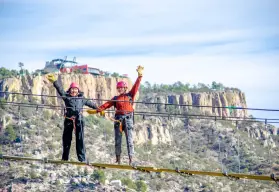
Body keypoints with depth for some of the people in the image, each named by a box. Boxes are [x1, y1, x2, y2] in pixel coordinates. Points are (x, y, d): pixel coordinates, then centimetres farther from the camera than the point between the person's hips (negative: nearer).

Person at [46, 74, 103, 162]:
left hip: (79, 119, 0)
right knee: (66, 139, 7)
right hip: (68, 120, 0)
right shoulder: (66, 96, 11)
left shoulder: (81, 98, 16)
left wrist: (98, 108, 32)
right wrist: (54, 81, -11)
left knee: (80, 139, -5)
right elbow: (60, 89, 0)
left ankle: (82, 158, -5)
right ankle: (65, 158, 19)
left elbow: (89, 103, 27)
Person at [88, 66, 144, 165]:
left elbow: (136, 86, -1)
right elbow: (106, 104, 8)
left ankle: (131, 159, -6)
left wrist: (140, 75, -9)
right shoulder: (116, 98, 14)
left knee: (129, 140, -5)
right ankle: (118, 159, 10)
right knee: (118, 140, 4)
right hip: (118, 119, 3)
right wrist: (97, 110, -1)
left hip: (128, 119, -3)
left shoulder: (130, 95, 8)